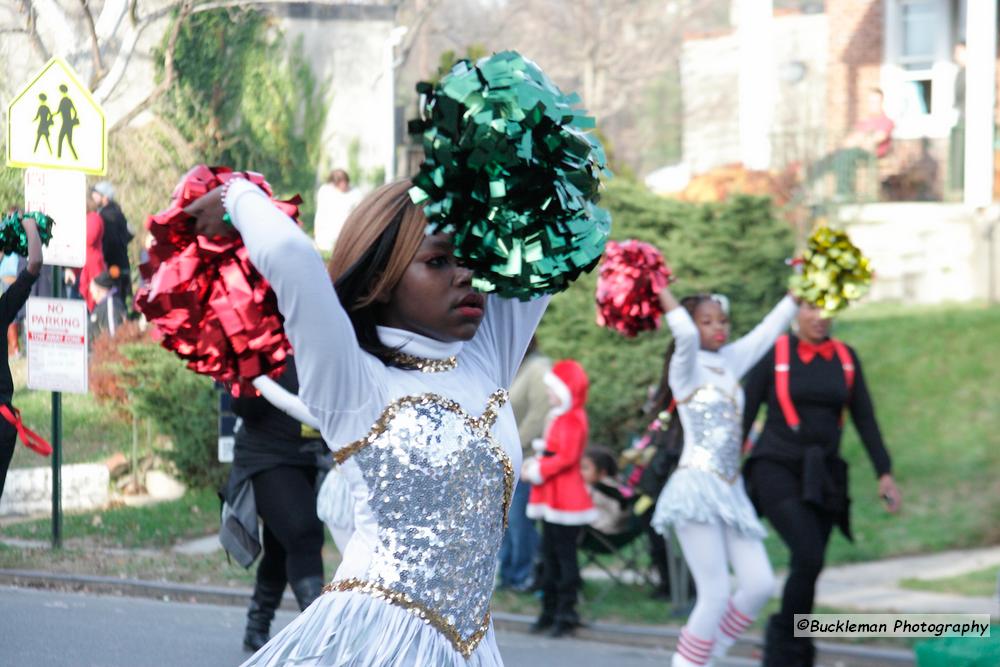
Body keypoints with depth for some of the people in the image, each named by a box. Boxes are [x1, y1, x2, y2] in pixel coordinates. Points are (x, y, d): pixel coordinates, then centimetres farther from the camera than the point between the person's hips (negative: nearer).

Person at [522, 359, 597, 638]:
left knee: (564, 554, -6)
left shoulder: (573, 420, -15)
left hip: (566, 498, -10)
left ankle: (566, 613, -2)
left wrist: (537, 470, -16)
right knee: (550, 554, 14)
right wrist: (535, 463, 4)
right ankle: (550, 610, 21)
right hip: (551, 498, 10)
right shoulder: (557, 417, 16)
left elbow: (566, 457, -22)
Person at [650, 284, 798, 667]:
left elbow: (770, 328, 18)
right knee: (716, 594, -12)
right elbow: (685, 334, -25)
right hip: (697, 487, -7)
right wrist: (659, 290, -18)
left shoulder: (730, 362, 15)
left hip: (730, 491, 7)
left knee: (759, 585, -2)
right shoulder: (687, 367, -4)